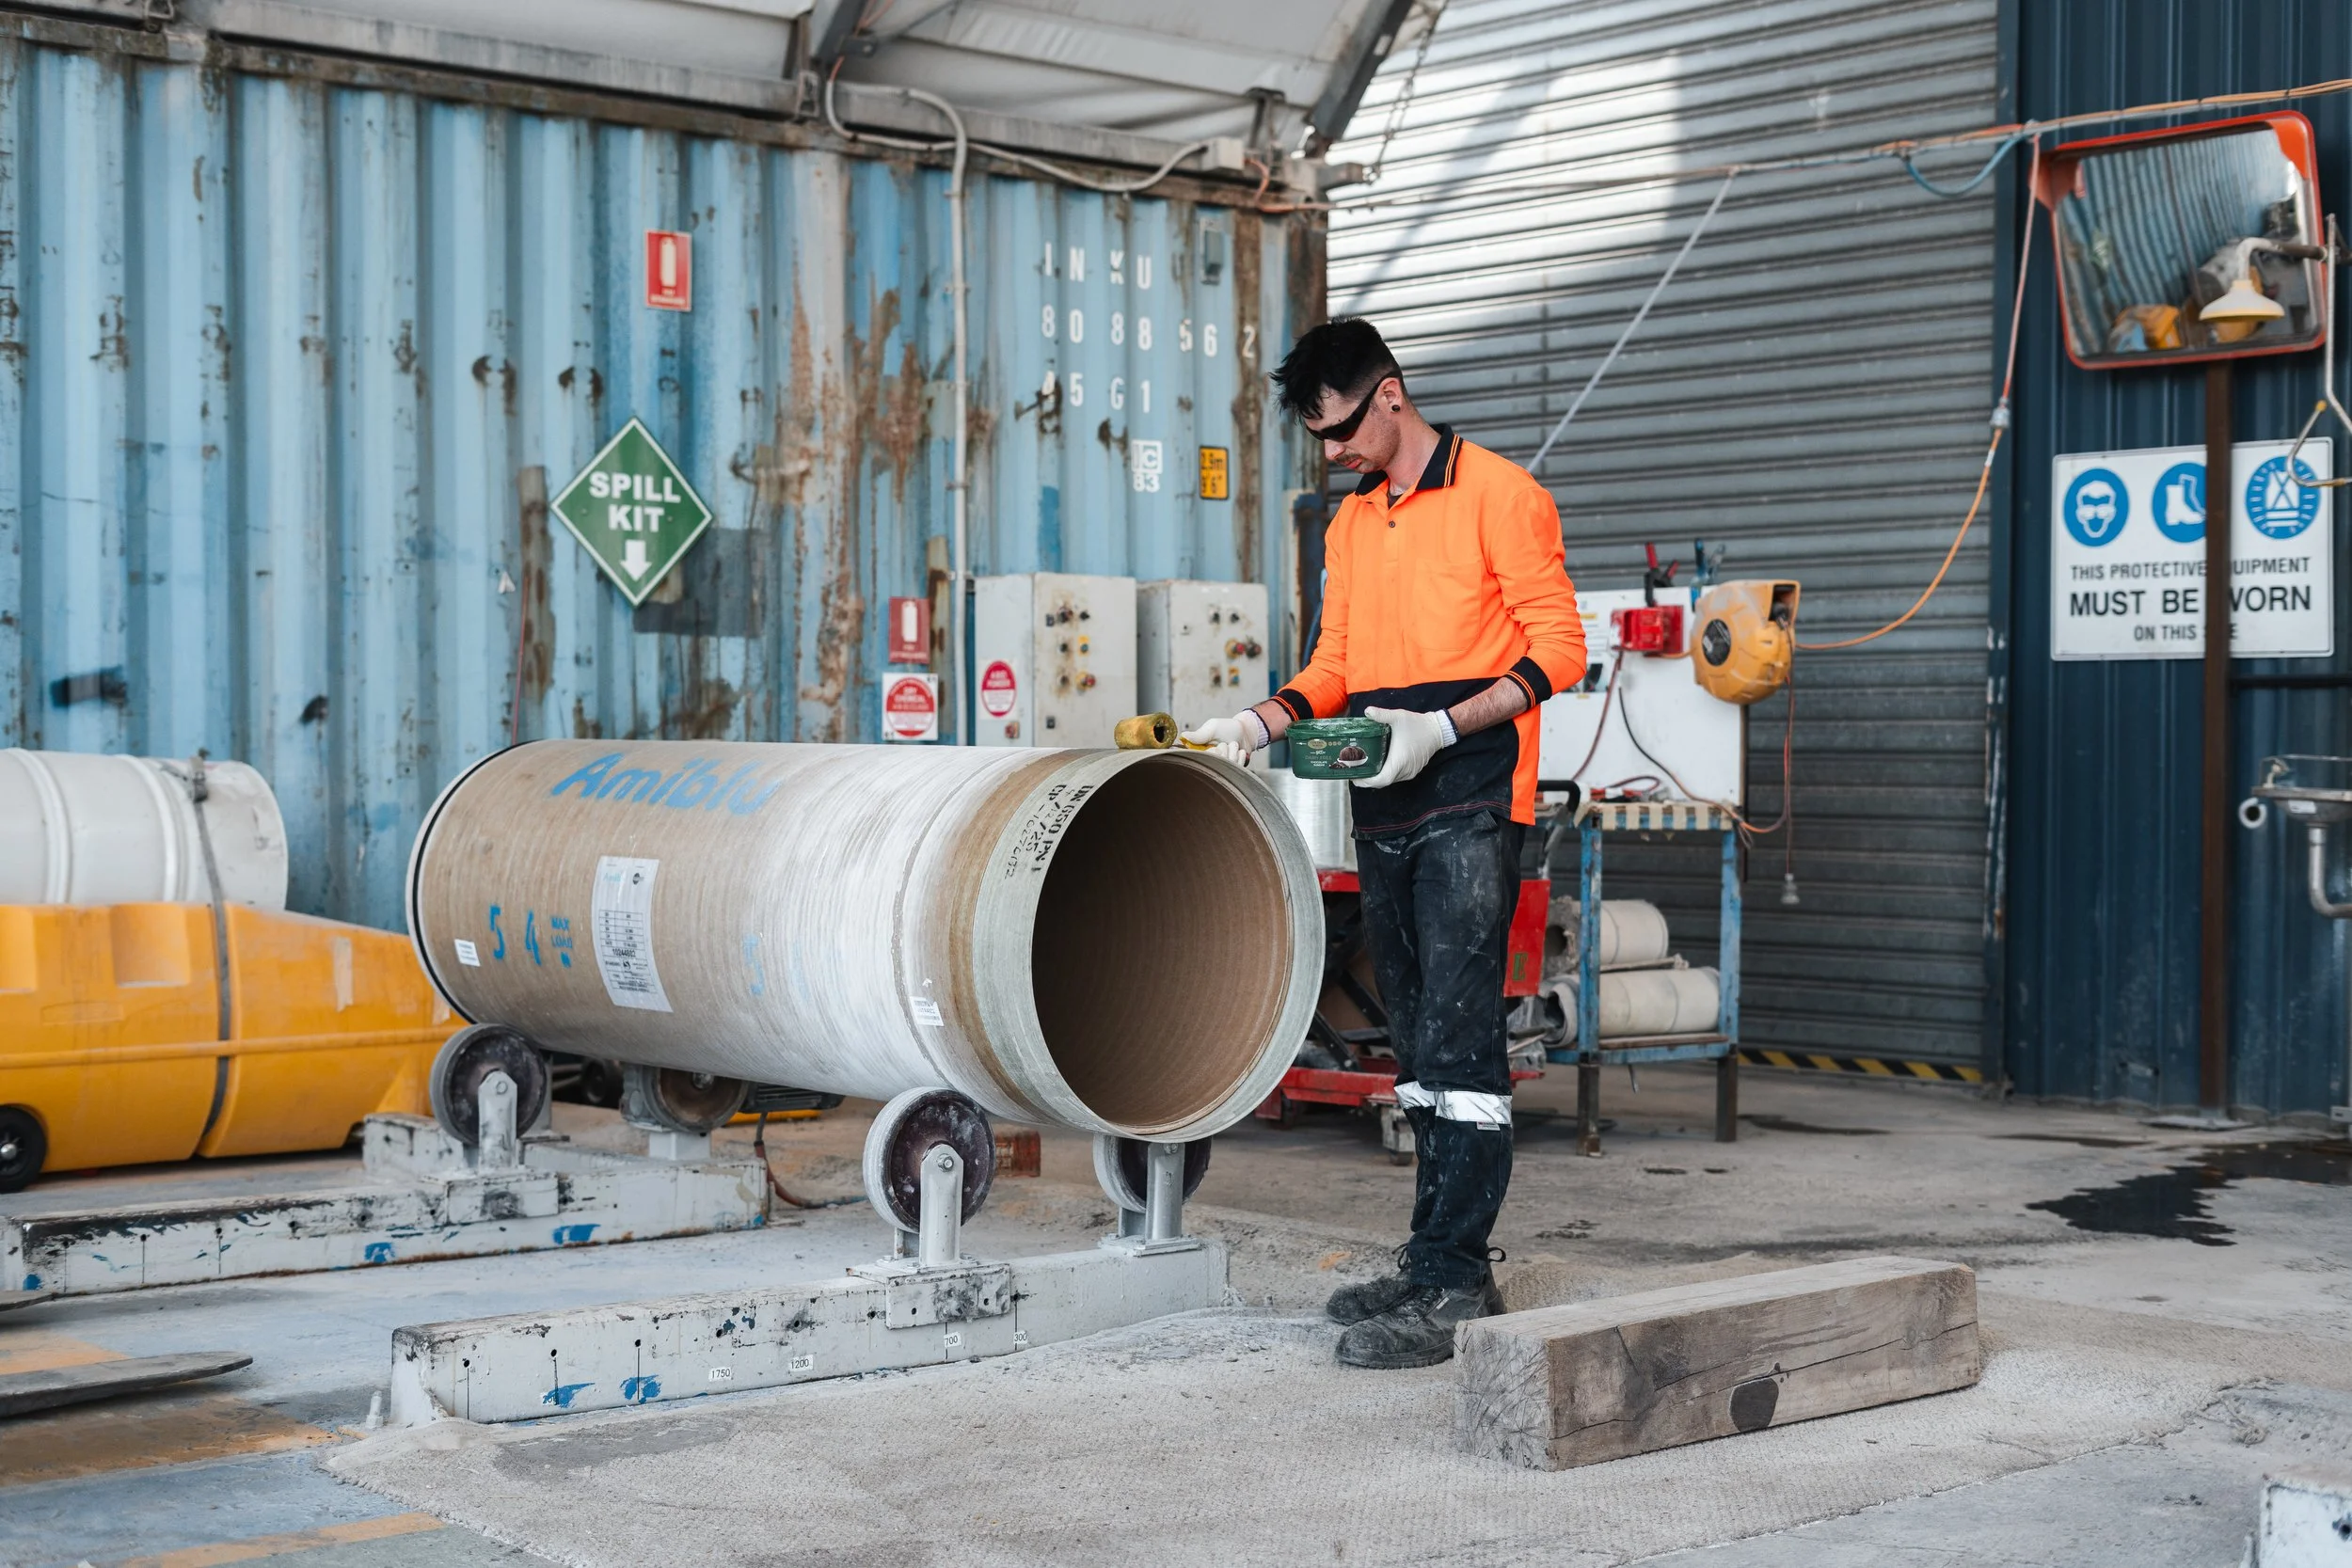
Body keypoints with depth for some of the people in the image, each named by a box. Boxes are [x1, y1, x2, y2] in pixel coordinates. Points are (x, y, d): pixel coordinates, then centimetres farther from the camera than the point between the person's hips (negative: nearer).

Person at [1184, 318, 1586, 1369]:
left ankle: (1455, 1285, -9)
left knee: (1459, 1038, -11)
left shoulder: (1498, 495, -4)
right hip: (1384, 809, 8)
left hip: (1471, 800, -8)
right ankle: (1437, 1262, 17)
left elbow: (1557, 648, -8)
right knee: (1417, 1041, 10)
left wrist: (1443, 726, -19)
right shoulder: (1351, 525, 19)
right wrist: (1264, 720, 1)